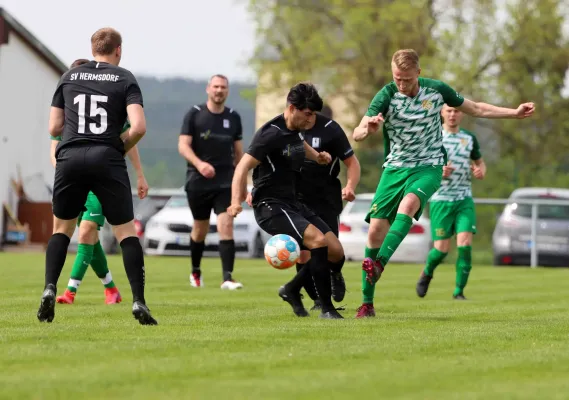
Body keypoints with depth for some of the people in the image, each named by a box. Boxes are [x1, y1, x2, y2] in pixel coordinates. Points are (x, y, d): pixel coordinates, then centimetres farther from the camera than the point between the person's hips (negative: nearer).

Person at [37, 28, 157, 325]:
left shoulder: (68, 77, 12)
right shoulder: (125, 79, 4)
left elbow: (54, 127, 12)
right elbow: (138, 127, -9)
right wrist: (121, 147, 9)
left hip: (70, 158, 2)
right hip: (107, 161, -2)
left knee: (62, 228, 19)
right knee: (126, 232, 6)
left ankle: (50, 289, 0)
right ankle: (138, 301, -3)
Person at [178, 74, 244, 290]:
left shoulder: (233, 118, 6)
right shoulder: (194, 114, -1)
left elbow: (238, 151, 14)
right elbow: (183, 145, -8)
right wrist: (199, 164, -25)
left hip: (226, 182, 1)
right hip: (198, 182, -1)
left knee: (226, 226, -14)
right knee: (200, 228, 10)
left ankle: (227, 278, -19)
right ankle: (195, 272, 34)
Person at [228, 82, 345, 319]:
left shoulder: (295, 129, 10)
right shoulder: (272, 134, -16)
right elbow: (243, 167, -23)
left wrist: (316, 156, 29)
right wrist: (236, 201, -36)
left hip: (293, 204, 9)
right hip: (271, 207, -9)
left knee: (336, 253, 0)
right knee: (318, 240, -29)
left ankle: (292, 290, 21)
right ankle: (326, 309, -21)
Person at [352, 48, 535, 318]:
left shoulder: (437, 90, -5)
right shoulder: (386, 96, -12)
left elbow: (476, 109, 12)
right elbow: (357, 135, -23)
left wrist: (515, 113, 8)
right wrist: (367, 129, -46)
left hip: (428, 167, 0)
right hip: (395, 167, 0)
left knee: (408, 203, -33)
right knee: (376, 229, -9)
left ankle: (379, 264, -43)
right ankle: (367, 303, 1)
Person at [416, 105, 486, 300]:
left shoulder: (470, 138, 9)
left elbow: (480, 162, 22)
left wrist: (481, 171, -2)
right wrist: (438, 171, -20)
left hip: (464, 199, 2)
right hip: (440, 199, -2)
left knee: (465, 243, -13)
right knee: (441, 248, -4)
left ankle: (459, 291, -2)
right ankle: (427, 273, 29)